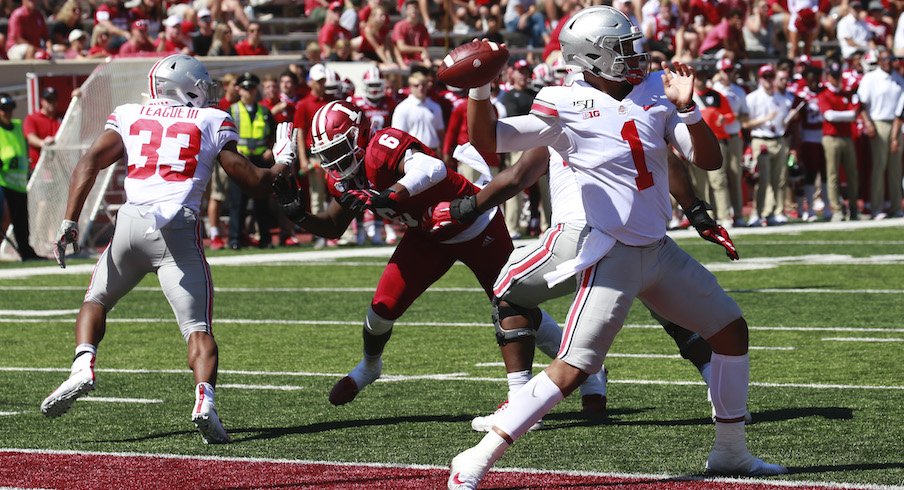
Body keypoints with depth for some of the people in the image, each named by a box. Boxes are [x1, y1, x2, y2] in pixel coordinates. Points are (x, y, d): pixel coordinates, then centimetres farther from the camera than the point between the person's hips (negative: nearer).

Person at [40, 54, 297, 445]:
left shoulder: (129, 117, 18)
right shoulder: (213, 123, 13)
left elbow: (89, 163, 5)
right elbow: (254, 182, 13)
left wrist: (69, 223, 3)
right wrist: (283, 163, 33)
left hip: (131, 223, 2)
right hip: (179, 229, -2)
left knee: (96, 300, 23)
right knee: (198, 328, 0)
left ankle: (83, 366, -2)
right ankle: (204, 399, -24)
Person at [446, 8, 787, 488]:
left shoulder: (655, 92, 5)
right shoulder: (566, 107, -10)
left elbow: (708, 159, 2)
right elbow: (487, 142, -14)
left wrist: (687, 107, -14)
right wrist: (479, 91, -30)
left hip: (660, 250, 7)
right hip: (613, 258, -7)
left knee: (731, 328, 14)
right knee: (573, 368, -16)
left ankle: (730, 450, 29)